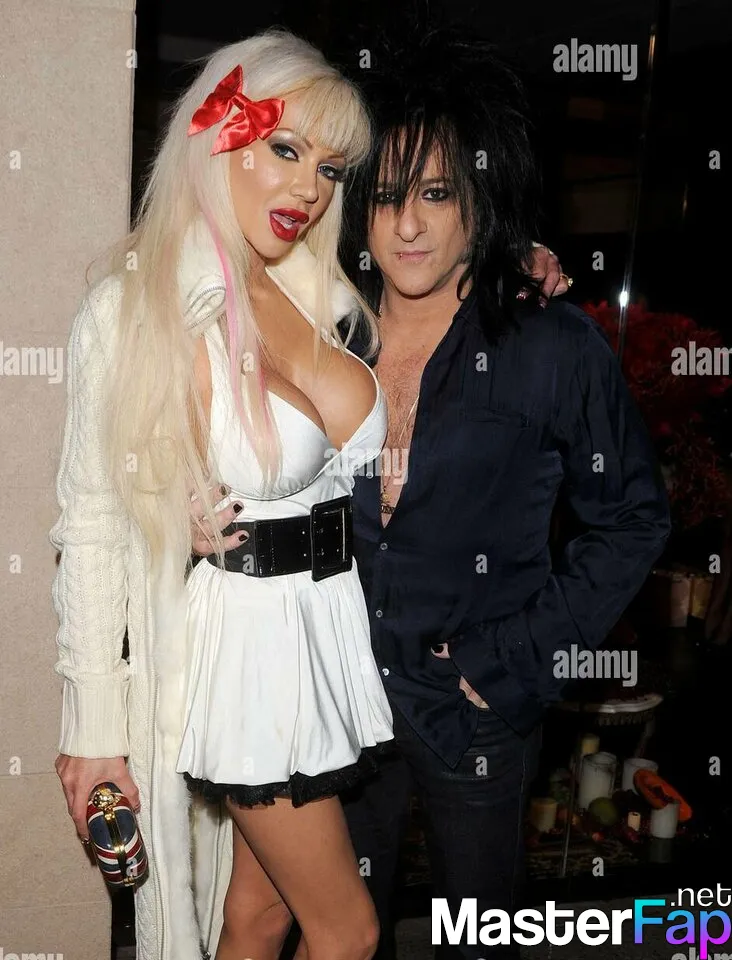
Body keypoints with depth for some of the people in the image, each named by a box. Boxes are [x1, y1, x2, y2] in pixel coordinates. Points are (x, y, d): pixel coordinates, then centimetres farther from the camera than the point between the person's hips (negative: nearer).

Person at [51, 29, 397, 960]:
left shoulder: (325, 297, 3)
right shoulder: (134, 311, -14)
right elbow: (93, 530, -12)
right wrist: (94, 729, -11)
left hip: (333, 629, 5)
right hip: (244, 638, -5)